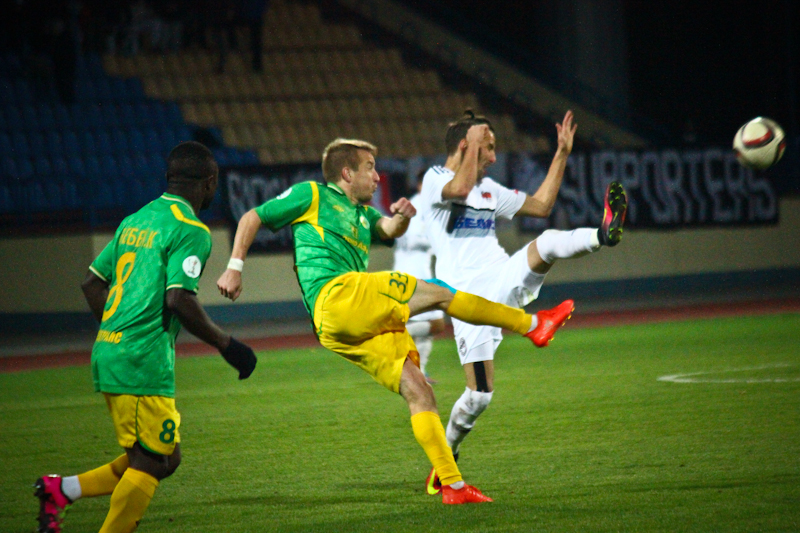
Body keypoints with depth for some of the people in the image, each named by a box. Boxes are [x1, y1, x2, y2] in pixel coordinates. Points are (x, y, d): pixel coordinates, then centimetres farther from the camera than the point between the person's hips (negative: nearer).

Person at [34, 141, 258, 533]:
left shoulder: (135, 221, 16)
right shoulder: (190, 231, -10)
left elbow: (93, 282, 19)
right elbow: (180, 299, -19)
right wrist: (225, 344, -8)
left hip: (107, 354, 9)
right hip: (143, 363, -9)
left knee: (165, 459, 14)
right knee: (151, 463, -4)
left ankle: (60, 490, 10)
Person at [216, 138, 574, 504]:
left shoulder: (362, 213, 33)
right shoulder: (312, 196, 14)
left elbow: (389, 230, 12)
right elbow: (252, 219, 15)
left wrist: (402, 217, -11)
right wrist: (235, 268, 4)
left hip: (363, 327, 8)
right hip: (336, 295, -8)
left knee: (417, 390, -2)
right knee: (438, 293, -10)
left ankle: (452, 485, -5)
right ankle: (530, 325, 0)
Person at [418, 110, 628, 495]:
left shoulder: (489, 189, 21)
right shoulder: (435, 180, -1)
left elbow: (540, 205, 25)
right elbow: (459, 189, -24)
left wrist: (562, 154, 22)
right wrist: (473, 142, -14)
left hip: (505, 281, 5)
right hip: (469, 297, -5)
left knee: (547, 243, -26)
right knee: (479, 394, -8)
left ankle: (603, 234, -53)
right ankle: (446, 456, 12)